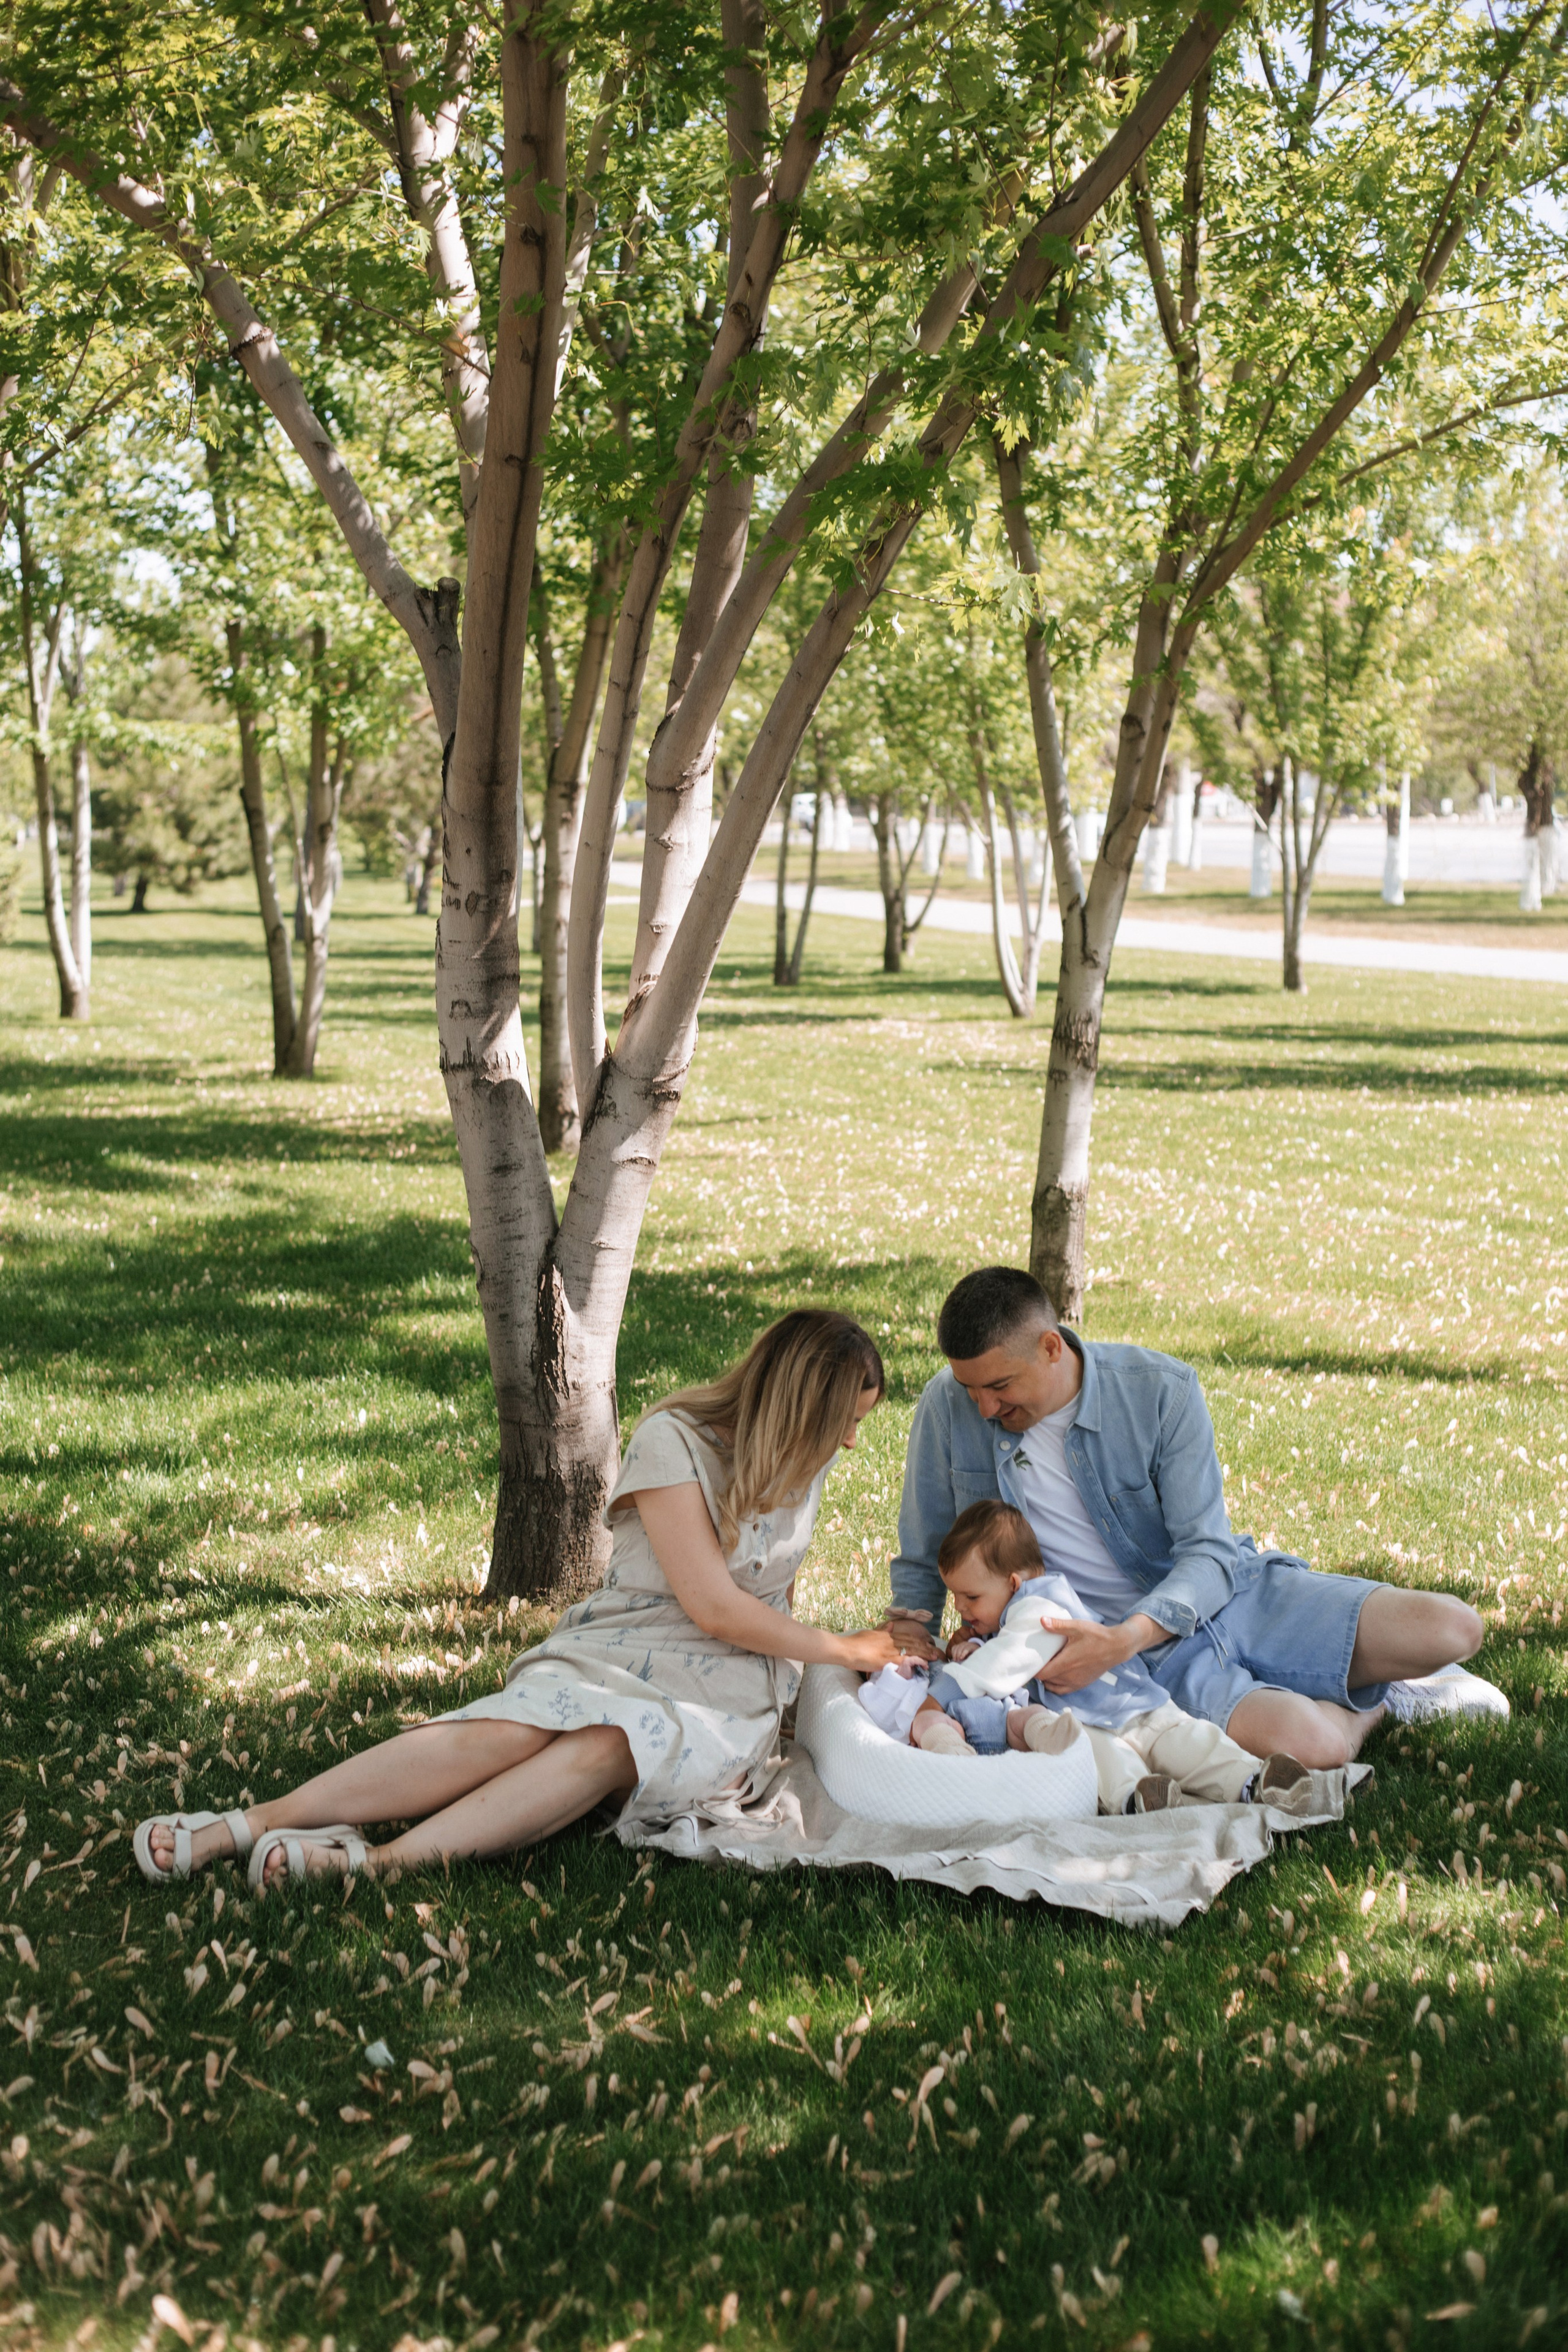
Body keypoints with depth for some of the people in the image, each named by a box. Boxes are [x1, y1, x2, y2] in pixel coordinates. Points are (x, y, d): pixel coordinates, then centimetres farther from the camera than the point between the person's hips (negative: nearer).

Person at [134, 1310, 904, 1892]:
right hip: (611, 1653, -2)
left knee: (606, 1745, -34)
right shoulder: (674, 1440, -7)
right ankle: (248, 1825, -38)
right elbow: (713, 1605, -10)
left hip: (719, 1700, 2)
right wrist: (842, 1649, -3)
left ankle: (385, 1858, -52)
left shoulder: (802, 1461, 12)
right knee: (505, 1732, -33)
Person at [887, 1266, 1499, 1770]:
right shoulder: (949, 1407, -10)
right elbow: (922, 1559, 6)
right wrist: (912, 1649, -11)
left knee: (1450, 1629, -17)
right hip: (1136, 1650, -1)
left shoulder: (1162, 1391, -15)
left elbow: (1209, 1551, -16)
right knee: (1307, 1745, -30)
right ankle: (1381, 1700, 8)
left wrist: (1126, 1637, -32)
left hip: (1225, 1590, 1)